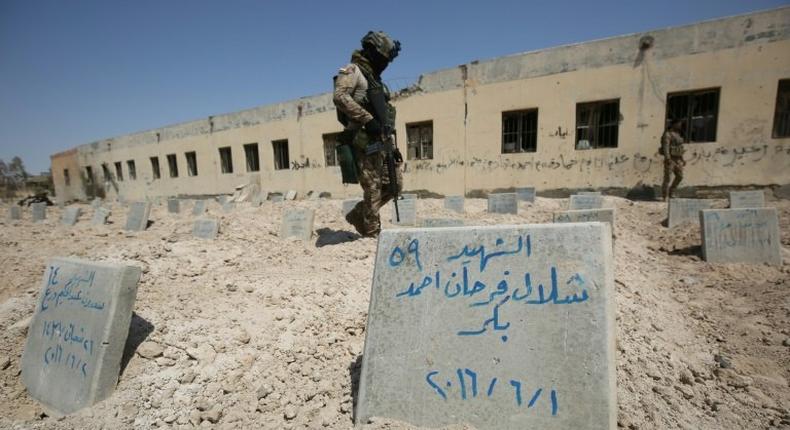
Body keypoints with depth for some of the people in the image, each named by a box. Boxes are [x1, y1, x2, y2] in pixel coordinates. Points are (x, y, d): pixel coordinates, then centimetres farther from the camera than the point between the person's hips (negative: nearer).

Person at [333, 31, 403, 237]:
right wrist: (367, 119, -23)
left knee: (394, 185, 9)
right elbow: (340, 96, -21)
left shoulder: (374, 78, 25)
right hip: (364, 142, -9)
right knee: (373, 189, -7)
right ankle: (372, 234, 5)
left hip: (381, 142, 9)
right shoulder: (353, 70, -2)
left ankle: (358, 216, 21)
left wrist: (392, 146, 21)